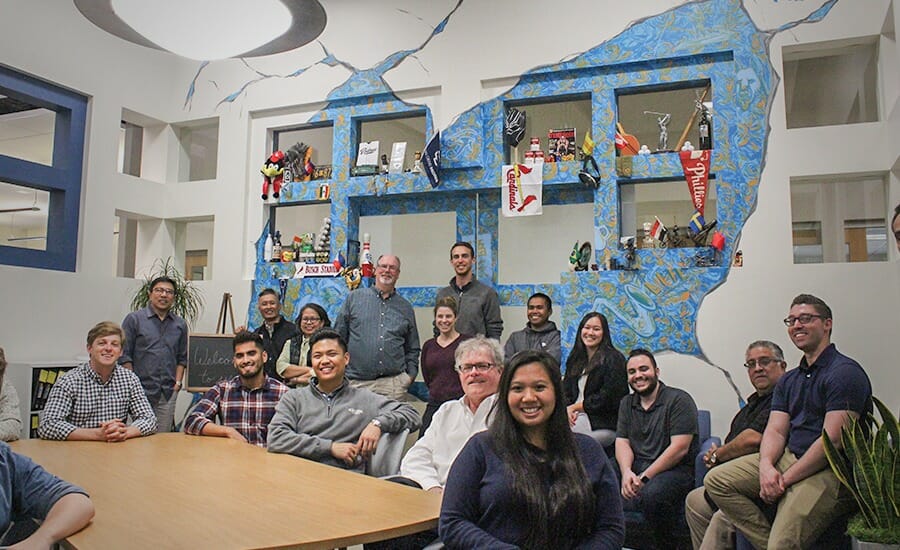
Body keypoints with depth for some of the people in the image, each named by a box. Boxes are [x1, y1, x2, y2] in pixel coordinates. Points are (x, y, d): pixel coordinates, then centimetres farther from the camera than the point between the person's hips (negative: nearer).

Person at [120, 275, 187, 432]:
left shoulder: (180, 325, 11)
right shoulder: (134, 319, 0)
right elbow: (124, 356, -2)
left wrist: (178, 382, 4)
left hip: (168, 394, 3)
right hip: (141, 391, -3)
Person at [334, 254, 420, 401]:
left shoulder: (405, 307, 15)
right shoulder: (354, 298, 9)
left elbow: (412, 348, 19)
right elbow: (338, 336, 8)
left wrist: (410, 374, 7)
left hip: (394, 383, 1)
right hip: (356, 382, -1)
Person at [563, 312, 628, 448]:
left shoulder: (613, 359, -3)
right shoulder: (575, 359, 18)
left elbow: (608, 397, -9)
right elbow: (566, 390, 14)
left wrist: (575, 407, -5)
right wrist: (567, 409, -8)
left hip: (605, 424, -6)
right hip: (577, 417, 6)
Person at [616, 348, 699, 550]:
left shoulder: (679, 400, -2)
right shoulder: (626, 404, 18)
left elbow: (679, 448, -11)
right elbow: (622, 443, 11)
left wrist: (644, 477, -16)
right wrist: (627, 472, -12)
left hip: (676, 470, -4)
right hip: (636, 468, 5)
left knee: (652, 493, -36)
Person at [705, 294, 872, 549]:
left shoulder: (845, 372, -9)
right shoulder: (788, 381, 17)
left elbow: (833, 440, -17)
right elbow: (775, 431, 9)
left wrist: (785, 479, -15)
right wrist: (766, 466, -14)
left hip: (828, 470, -8)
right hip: (787, 459, 8)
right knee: (716, 480, -5)